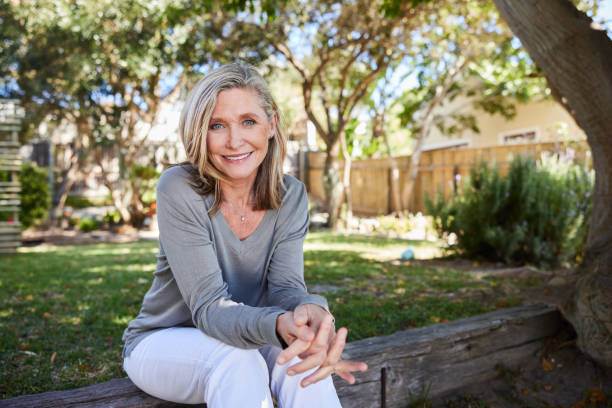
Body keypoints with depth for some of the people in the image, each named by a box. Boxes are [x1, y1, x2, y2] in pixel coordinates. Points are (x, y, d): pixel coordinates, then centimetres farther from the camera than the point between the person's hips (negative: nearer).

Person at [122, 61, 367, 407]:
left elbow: (285, 285, -16)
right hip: (162, 341, -2)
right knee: (237, 362, -34)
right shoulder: (179, 189, -22)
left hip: (239, 339, 3)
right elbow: (209, 306, -26)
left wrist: (312, 312, -42)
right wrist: (279, 325, -48)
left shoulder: (291, 197, -8)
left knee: (302, 361, -28)